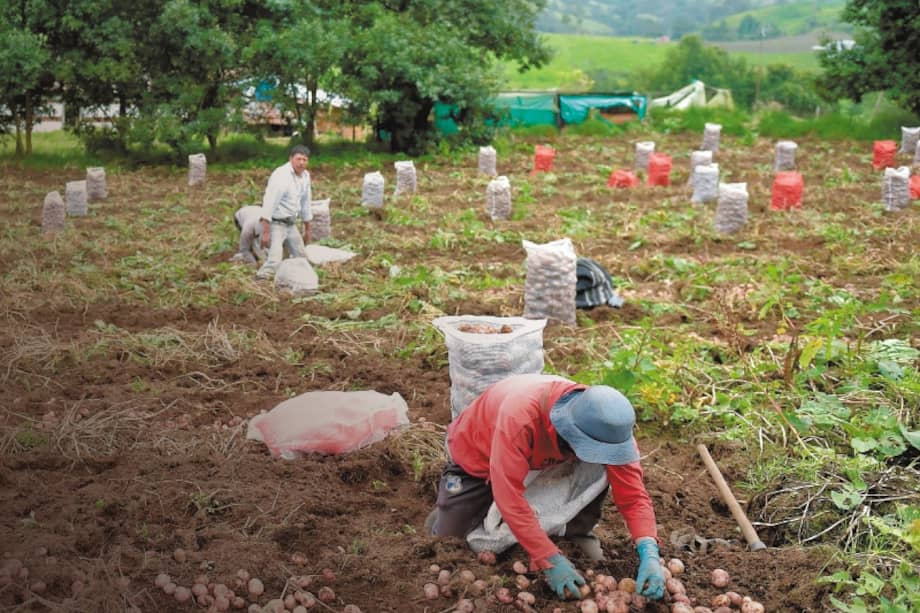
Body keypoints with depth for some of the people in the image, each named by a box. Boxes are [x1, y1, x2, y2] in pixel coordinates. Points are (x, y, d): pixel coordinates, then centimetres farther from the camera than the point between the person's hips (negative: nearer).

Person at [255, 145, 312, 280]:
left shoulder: (305, 176, 5)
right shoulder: (281, 175, -20)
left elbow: (305, 203, 17)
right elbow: (269, 203, -23)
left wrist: (307, 229, 23)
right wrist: (265, 232, -27)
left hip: (291, 224, 8)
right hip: (276, 223, -8)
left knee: (301, 258, 16)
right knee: (274, 261, -22)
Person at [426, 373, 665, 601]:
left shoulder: (607, 425, -30)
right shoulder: (519, 417, -46)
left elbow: (632, 492, -26)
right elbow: (509, 497, -44)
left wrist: (649, 553, -41)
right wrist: (550, 560, -45)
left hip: (539, 458, 3)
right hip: (476, 456, -3)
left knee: (601, 471, -21)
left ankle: (578, 532, 1)